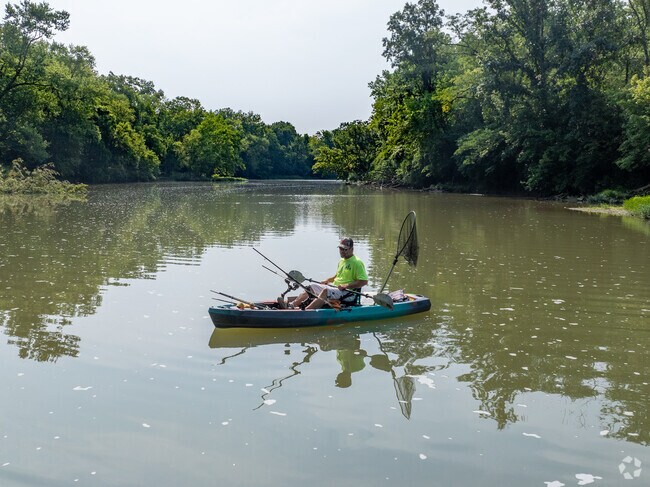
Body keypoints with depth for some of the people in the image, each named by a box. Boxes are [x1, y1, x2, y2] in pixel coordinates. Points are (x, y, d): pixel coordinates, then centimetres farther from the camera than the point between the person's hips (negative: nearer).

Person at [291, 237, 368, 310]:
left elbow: (364, 281, -20)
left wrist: (346, 286, -24)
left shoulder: (357, 263, -11)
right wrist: (328, 280, 12)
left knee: (326, 291, -34)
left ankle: (304, 311, -45)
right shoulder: (341, 261, 16)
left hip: (348, 292, -10)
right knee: (312, 286, 5)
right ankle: (293, 305, -7)